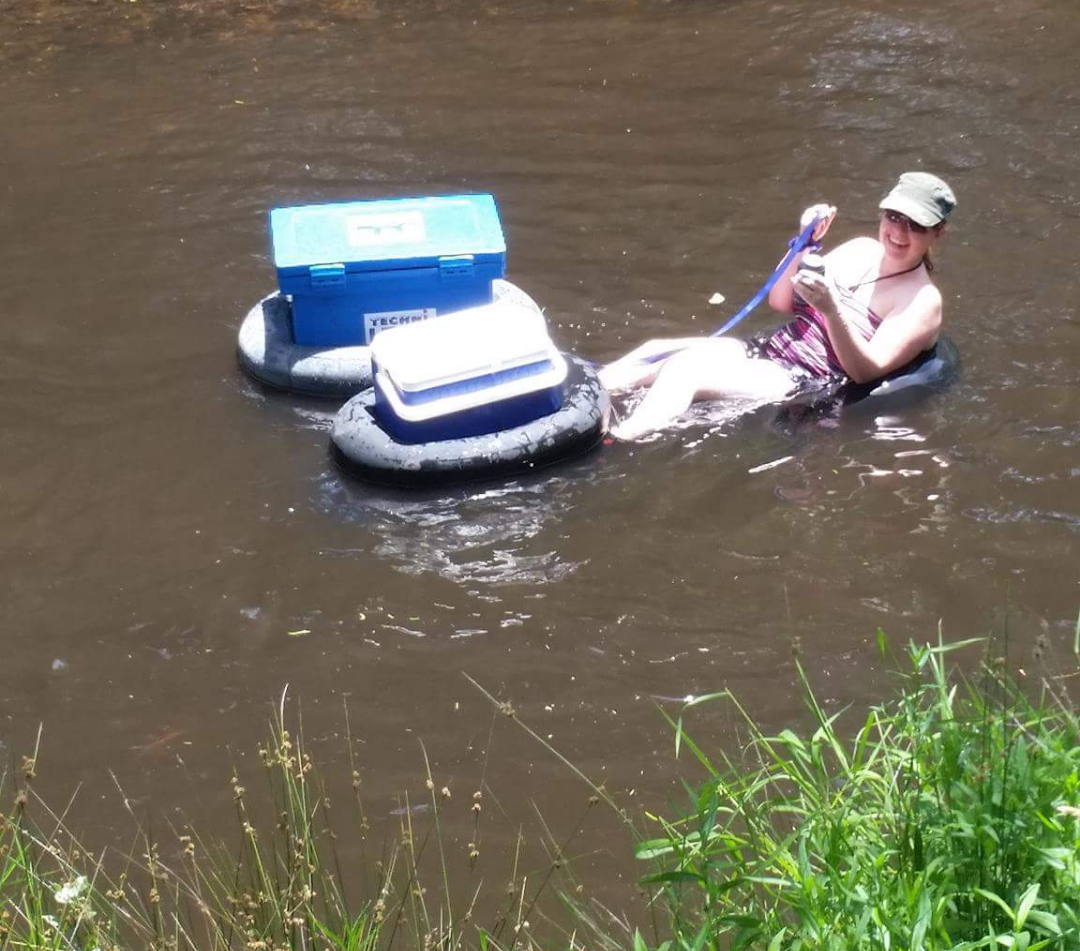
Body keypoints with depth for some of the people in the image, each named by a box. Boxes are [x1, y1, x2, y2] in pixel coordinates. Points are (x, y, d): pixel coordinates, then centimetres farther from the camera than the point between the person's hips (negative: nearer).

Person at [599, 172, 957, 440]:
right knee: (656, 352, -12)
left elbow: (867, 371, -16)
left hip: (803, 385, -8)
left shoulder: (924, 301, -4)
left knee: (683, 367, -28)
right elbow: (780, 302, 17)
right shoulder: (861, 250, 15)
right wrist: (805, 245, 1)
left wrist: (831, 309, -29)